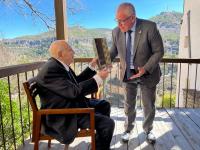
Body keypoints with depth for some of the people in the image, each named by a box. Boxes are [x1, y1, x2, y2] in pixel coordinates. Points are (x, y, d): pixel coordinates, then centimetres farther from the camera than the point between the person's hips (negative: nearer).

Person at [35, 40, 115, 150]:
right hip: (64, 115, -10)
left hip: (73, 104, 11)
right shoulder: (50, 70, -25)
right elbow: (74, 91, -29)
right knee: (108, 124, -17)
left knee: (104, 105, 20)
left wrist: (92, 66, 12)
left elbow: (77, 81, 16)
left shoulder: (60, 64, 5)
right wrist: (98, 78, -21)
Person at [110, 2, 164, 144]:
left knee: (149, 105, 14)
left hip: (147, 74, -2)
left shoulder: (149, 27, -23)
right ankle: (128, 129, 38)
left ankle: (148, 130, 40)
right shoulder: (116, 32, -11)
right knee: (129, 104, 15)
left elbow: (159, 51, -17)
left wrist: (145, 69, -27)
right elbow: (114, 51, 1)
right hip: (128, 73, 3)